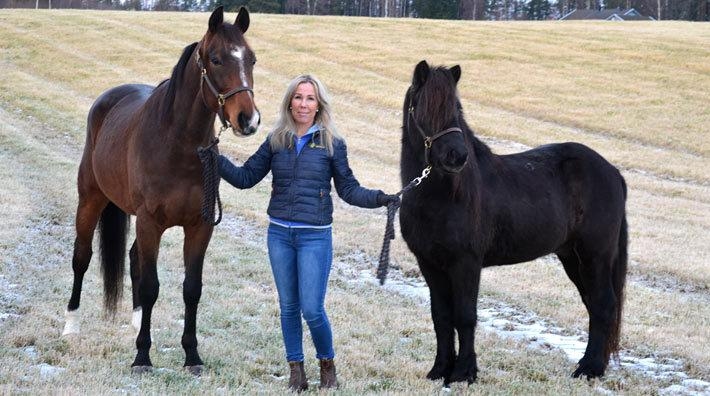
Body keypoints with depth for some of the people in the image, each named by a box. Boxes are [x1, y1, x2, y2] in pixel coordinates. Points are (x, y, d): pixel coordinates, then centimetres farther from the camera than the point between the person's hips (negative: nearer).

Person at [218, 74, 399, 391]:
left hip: (315, 237, -3)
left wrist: (380, 198, -14)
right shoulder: (276, 141, 6)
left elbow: (348, 189, 1)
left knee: (312, 309, -7)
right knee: (288, 307, 10)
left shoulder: (332, 144, -1)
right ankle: (296, 372, 20)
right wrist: (216, 161, -5)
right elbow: (246, 177, 8)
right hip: (279, 234, 3)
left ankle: (327, 365, 17)